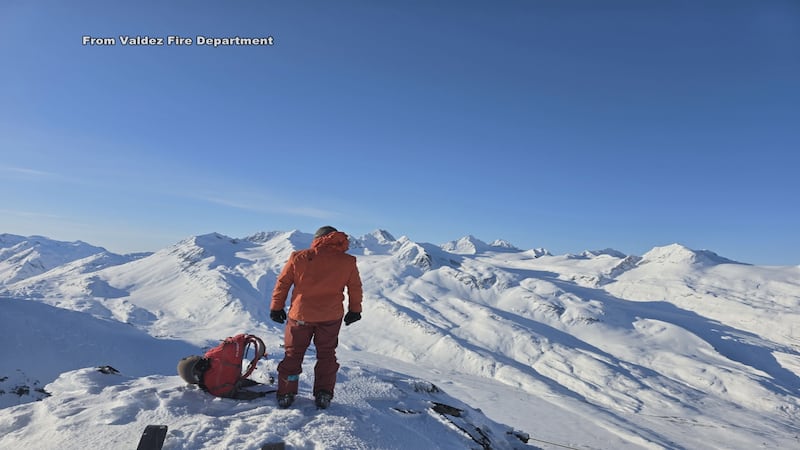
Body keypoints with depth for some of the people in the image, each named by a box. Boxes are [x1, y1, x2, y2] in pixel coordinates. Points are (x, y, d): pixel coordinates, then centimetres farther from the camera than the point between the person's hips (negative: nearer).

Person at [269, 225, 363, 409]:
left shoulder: (298, 258, -3)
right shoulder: (348, 262, -3)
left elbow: (282, 283, 1)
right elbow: (355, 288, 6)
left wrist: (276, 307, 12)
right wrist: (354, 310, 19)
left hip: (300, 315, 0)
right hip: (331, 317, 0)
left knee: (293, 354, 16)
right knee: (326, 355, 17)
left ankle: (286, 395, 18)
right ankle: (323, 395, 16)